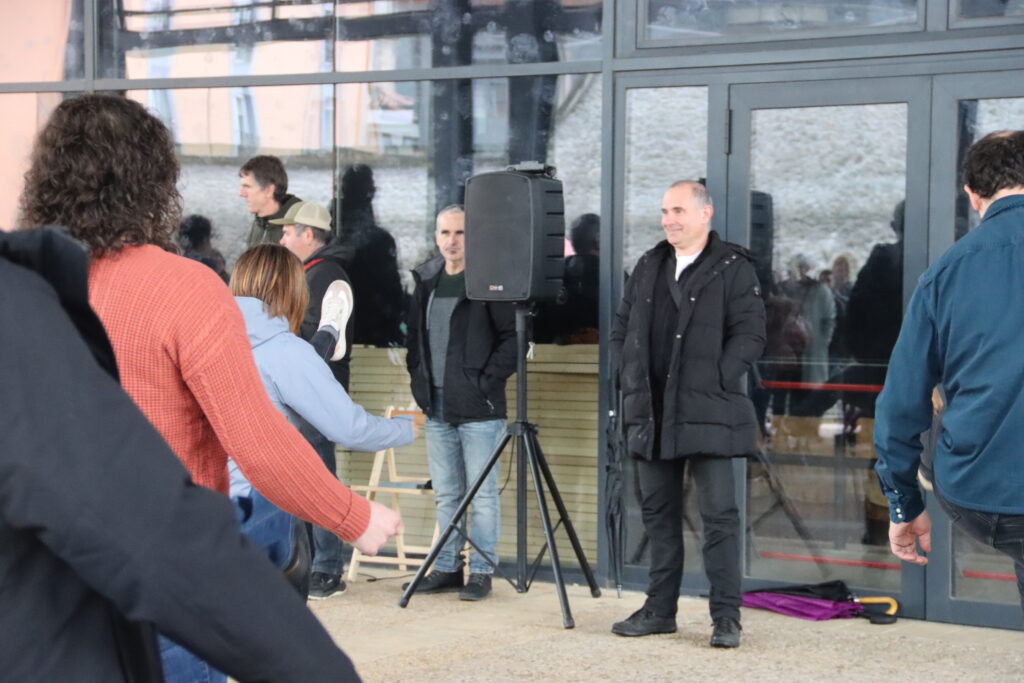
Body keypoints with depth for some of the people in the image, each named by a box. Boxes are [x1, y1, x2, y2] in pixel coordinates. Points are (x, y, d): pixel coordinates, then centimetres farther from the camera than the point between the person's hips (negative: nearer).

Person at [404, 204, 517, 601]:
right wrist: (419, 381, 11)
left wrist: (489, 380, -13)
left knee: (482, 494, -1)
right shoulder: (426, 280, 12)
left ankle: (481, 571, 4)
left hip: (478, 408, -7)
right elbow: (415, 335, 22)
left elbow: (512, 337, -10)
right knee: (445, 495, 12)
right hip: (437, 406, 7)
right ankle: (447, 568, 20)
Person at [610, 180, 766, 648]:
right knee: (658, 513, 12)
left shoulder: (733, 268, -3)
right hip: (652, 416, 6)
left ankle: (726, 617, 0)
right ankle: (659, 610, 21)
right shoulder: (648, 268, 15)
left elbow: (749, 336, -9)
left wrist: (714, 383, -14)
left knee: (719, 516, -5)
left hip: (707, 415, -6)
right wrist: (631, 382, 7)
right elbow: (621, 329, 19)